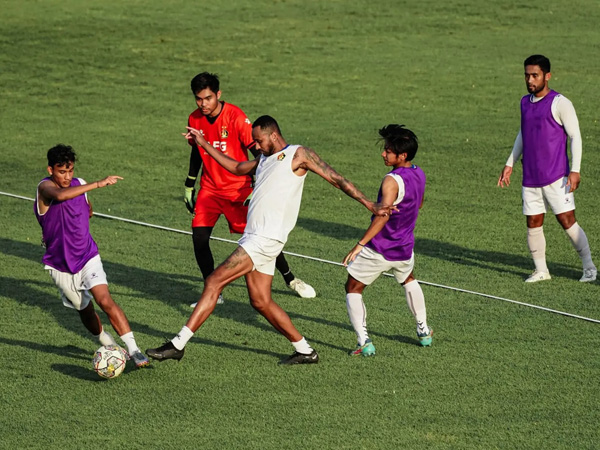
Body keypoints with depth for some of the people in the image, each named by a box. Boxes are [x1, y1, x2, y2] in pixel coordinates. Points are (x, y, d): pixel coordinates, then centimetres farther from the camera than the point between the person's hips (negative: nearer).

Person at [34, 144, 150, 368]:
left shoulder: (79, 184, -1)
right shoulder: (45, 187, -17)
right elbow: (60, 196, -44)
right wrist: (98, 184, -50)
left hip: (88, 257, 1)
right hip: (60, 265, -1)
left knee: (105, 300, -20)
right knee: (85, 311, 11)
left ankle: (133, 350, -22)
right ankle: (109, 346, 36)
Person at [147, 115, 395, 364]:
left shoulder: (298, 154, -1)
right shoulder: (265, 159, 22)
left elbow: (335, 179, -1)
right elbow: (236, 168, 38)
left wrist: (370, 205, -4)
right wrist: (203, 144, 37)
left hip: (267, 238, -9)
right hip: (253, 237, 9)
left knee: (214, 281, -13)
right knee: (261, 302, 8)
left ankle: (178, 344, -14)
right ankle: (305, 350, 17)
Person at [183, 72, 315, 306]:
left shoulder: (236, 117, -18)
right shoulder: (195, 119, -2)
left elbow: (258, 152, -16)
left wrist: (256, 189, -24)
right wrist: (189, 186, 19)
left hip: (239, 188, -4)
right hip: (210, 188, 4)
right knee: (199, 236, -12)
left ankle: (290, 279, 25)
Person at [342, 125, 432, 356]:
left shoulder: (392, 181, -26)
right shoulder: (419, 174, -1)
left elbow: (383, 215, -36)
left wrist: (360, 244, -37)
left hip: (378, 250, -7)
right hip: (404, 248, 7)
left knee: (353, 289, 8)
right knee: (408, 280, 36)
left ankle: (364, 342, -3)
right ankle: (423, 331, 42)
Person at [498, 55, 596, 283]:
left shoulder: (560, 103, -9)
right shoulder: (525, 102, 12)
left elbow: (575, 137, -9)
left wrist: (575, 170, -16)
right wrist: (510, 164, 22)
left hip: (556, 177, -6)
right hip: (530, 177, 6)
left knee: (568, 221, -7)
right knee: (533, 224, 4)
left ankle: (589, 267, 4)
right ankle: (540, 270, 14)